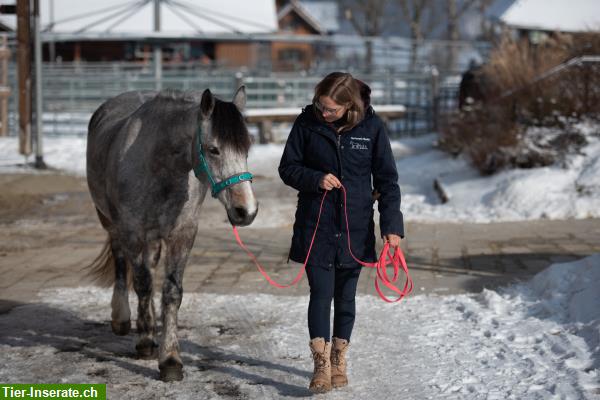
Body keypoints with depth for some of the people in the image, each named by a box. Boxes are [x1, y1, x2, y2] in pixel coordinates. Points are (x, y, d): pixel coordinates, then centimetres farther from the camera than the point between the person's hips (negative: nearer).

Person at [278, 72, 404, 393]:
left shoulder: (372, 127, -6)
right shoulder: (307, 123, -6)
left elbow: (387, 179, -2)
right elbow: (287, 168, 1)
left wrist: (391, 224, -10)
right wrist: (315, 179, -19)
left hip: (355, 228, 1)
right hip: (316, 225, -1)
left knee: (346, 295, 11)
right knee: (321, 293, -6)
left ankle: (339, 359, 25)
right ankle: (321, 364, 0)